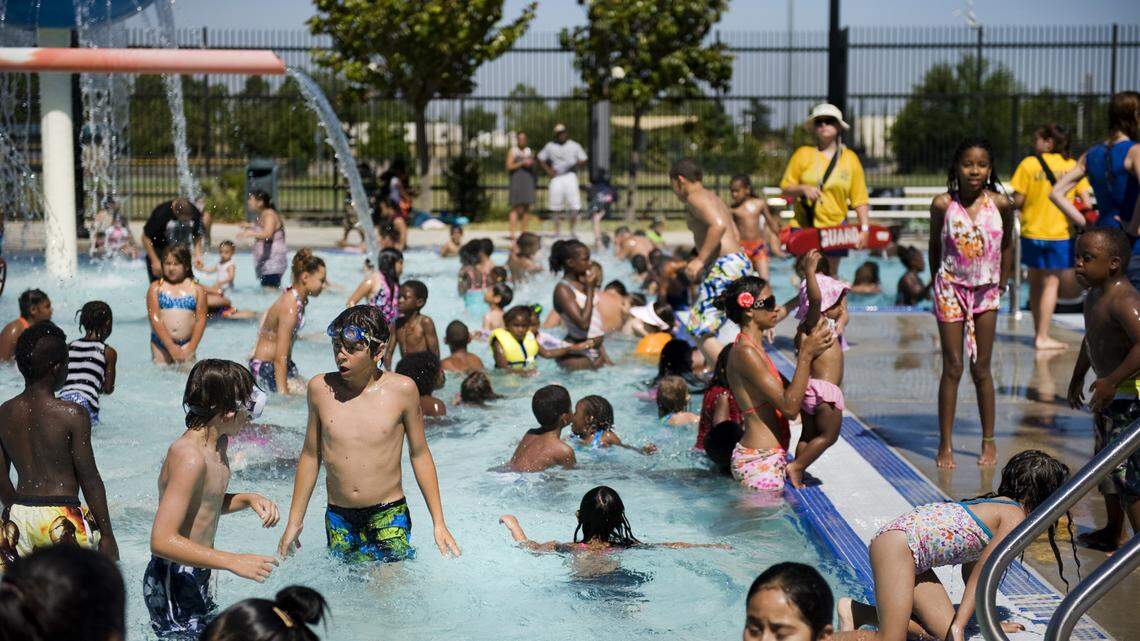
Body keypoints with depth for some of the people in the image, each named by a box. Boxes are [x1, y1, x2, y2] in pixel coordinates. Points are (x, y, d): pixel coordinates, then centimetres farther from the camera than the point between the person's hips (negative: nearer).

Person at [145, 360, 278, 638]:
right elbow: (162, 541, -31)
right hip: (174, 585, -10)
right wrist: (233, 561, -32)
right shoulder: (190, 457, -25)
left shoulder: (218, 443, 5)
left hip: (198, 579, 10)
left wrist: (248, 499, 4)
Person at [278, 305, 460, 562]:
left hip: (388, 515, -2)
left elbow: (419, 455, 4)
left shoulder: (401, 389, -6)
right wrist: (294, 521, 14)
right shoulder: (320, 388, -1)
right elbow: (310, 455, 11)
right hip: (338, 519, 3)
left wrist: (439, 524, 4)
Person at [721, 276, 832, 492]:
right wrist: (806, 355, -20)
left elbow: (791, 392, 18)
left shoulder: (753, 349, 15)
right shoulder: (745, 353, -17)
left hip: (769, 459, 10)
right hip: (760, 463, -10)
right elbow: (789, 407, -22)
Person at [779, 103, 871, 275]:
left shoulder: (850, 158, 5)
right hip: (804, 226, -1)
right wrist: (803, 189, -17)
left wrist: (864, 228, -6)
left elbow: (859, 199, 4)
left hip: (835, 228, 1)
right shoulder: (803, 154, 2)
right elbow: (786, 188, 3)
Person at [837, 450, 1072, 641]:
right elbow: (981, 574, -13)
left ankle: (856, 612, 9)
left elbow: (971, 568, 26)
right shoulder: (1016, 518, -7)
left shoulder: (998, 504, 20)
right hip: (898, 544, -10)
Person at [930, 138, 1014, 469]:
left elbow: (1006, 244, 9)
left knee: (981, 369, 7)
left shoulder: (1000, 204, -7)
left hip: (986, 292, 1)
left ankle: (989, 441, 19)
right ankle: (945, 444, 8)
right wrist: (939, 284, 7)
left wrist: (1001, 283, 9)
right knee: (952, 368, 1)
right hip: (951, 289, -1)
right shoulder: (942, 204, -9)